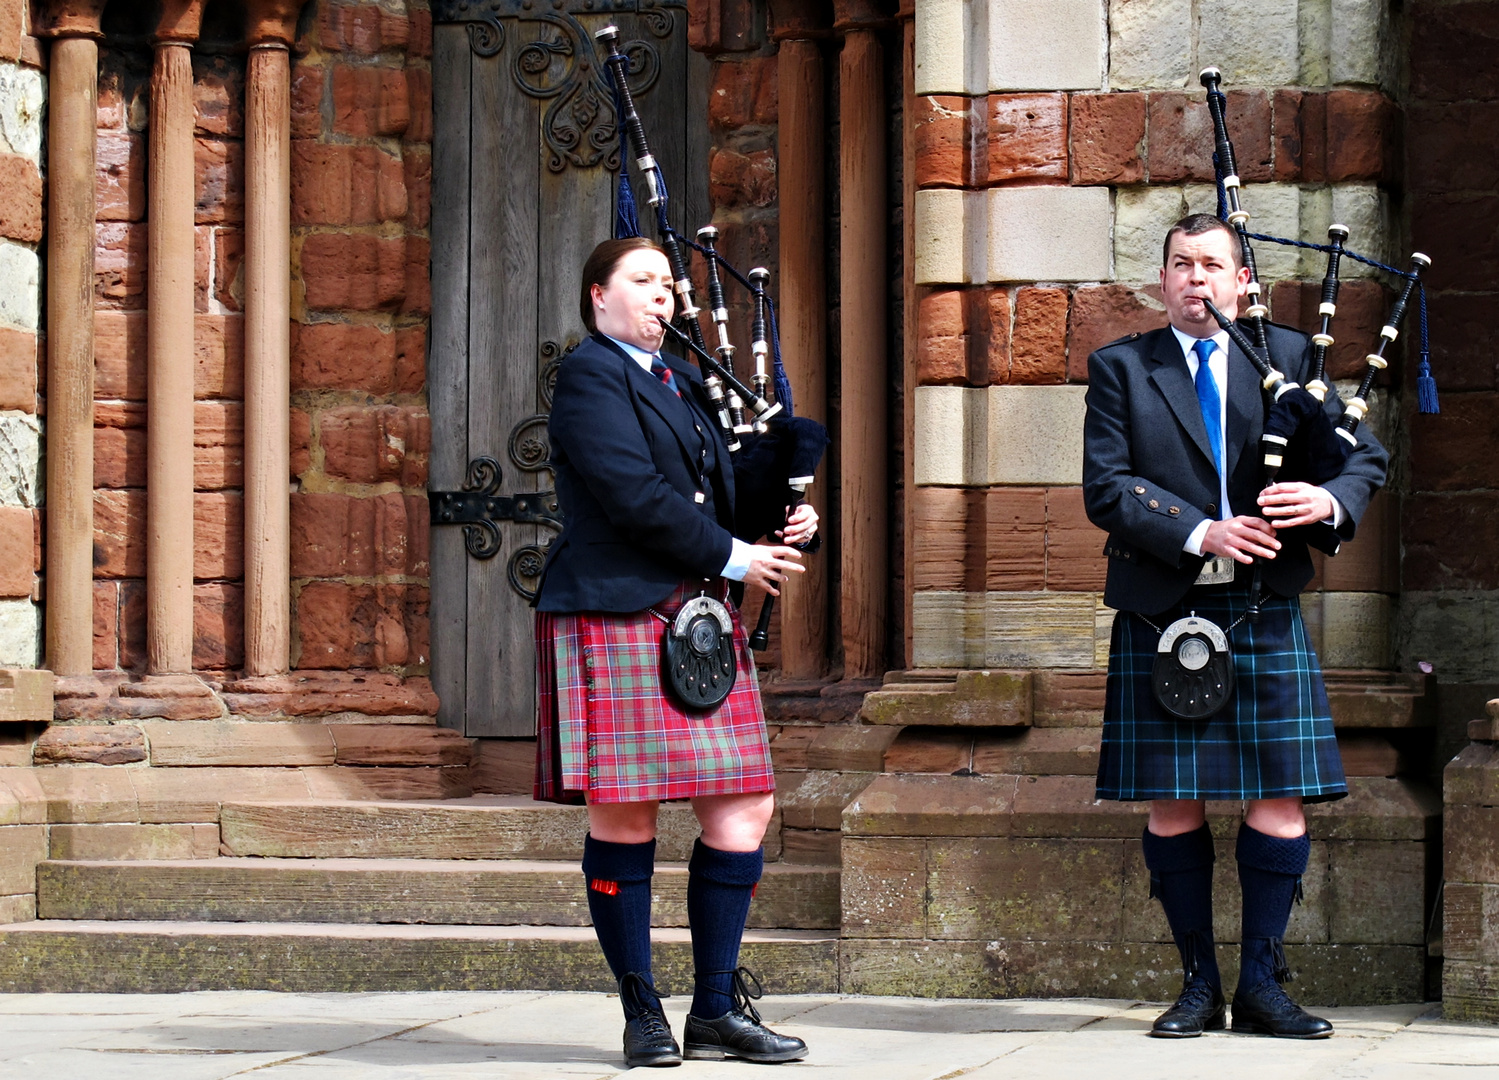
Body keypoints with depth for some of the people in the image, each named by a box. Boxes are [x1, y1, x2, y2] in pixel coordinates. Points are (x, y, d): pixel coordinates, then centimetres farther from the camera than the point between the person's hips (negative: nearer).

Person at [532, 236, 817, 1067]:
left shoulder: (680, 383, 21)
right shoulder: (590, 377, -5)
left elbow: (720, 489, 24)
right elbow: (634, 495, -16)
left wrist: (788, 525, 3)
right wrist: (731, 556, -11)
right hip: (615, 617, -8)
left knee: (743, 810, 1)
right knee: (623, 816, -3)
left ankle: (716, 1010, 8)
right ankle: (642, 1013, 7)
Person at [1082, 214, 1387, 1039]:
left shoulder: (1289, 357, 10)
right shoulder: (1121, 368, 6)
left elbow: (1366, 454, 10)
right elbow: (1105, 487, -4)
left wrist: (1331, 500, -13)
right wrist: (1201, 532, -16)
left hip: (1264, 613, 1)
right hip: (1160, 615, -1)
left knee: (1281, 799, -3)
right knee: (1171, 804, 1)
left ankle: (1261, 982, 7)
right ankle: (1199, 983, 12)